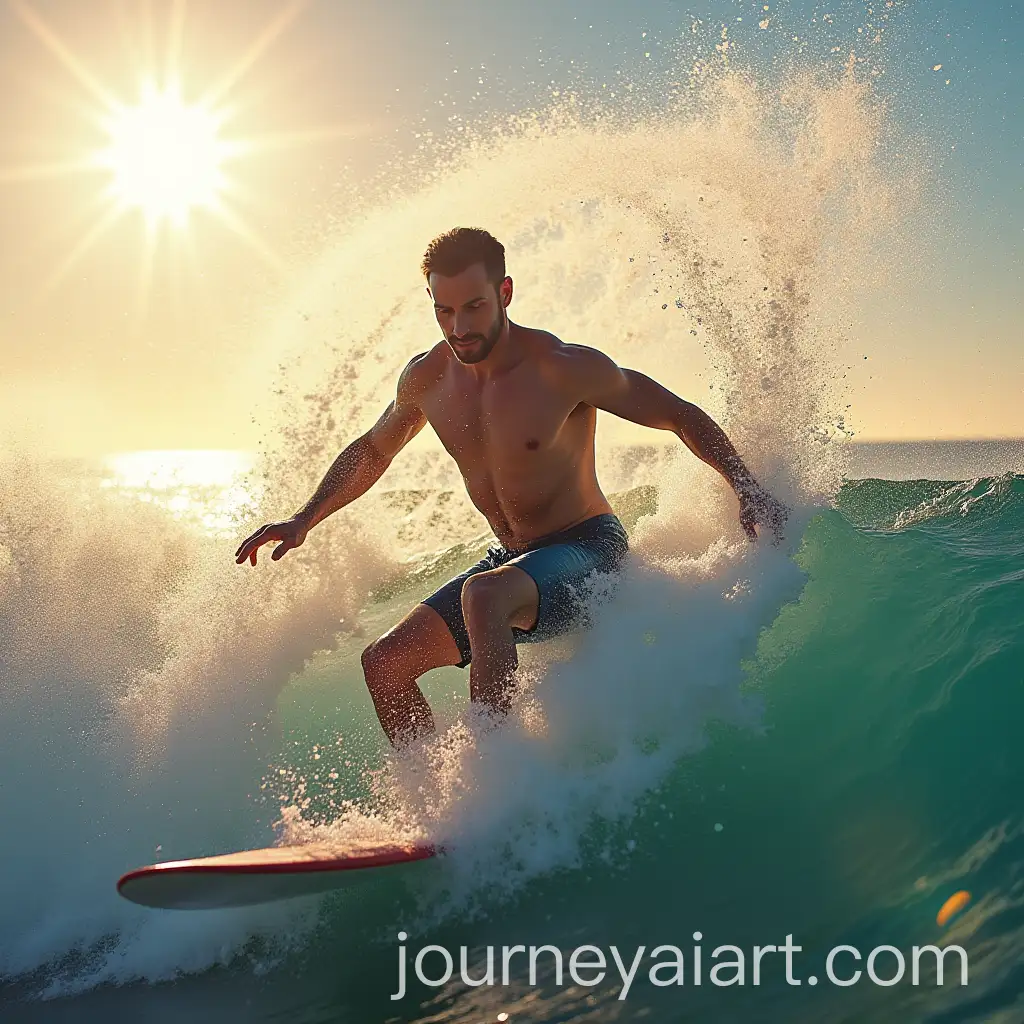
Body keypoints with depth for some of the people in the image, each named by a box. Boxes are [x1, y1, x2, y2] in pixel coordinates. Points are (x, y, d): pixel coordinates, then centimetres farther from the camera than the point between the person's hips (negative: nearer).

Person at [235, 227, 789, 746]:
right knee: (383, 664, -3)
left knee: (483, 594, -38)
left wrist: (746, 488, -22)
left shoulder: (565, 369, -19)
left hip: (588, 550, -7)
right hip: (514, 560, 7)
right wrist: (303, 521, 12)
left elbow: (681, 416, -10)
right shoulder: (425, 379, -2)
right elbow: (371, 452, 18)